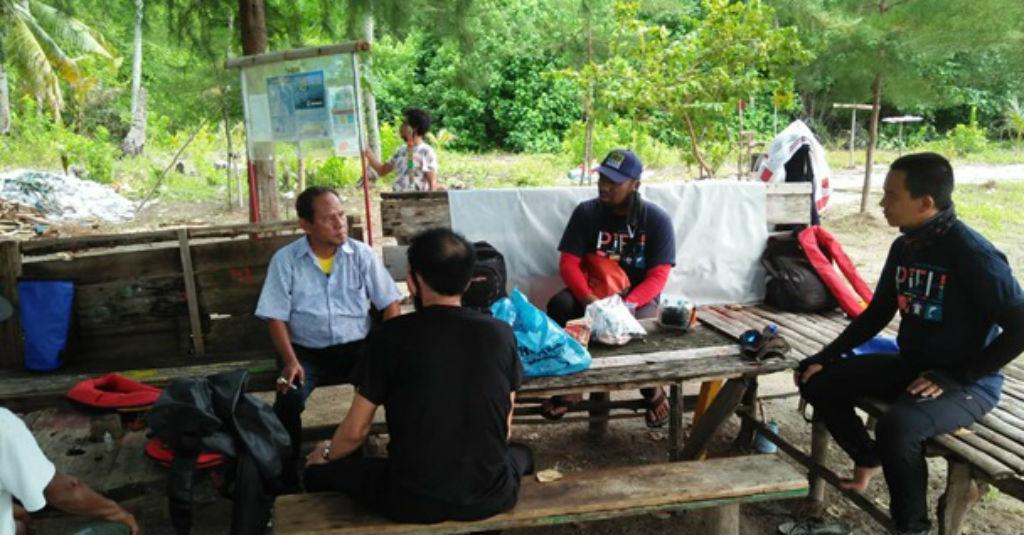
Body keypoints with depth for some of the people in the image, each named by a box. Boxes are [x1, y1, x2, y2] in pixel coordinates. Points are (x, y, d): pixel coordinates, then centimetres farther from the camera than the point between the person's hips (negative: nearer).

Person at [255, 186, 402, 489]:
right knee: (289, 399, -30)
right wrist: (290, 361, -19)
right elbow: (276, 317, -3)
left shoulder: (362, 254, 1)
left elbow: (390, 304, 2)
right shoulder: (285, 260, -1)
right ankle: (288, 477, -9)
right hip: (306, 350, -1)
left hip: (356, 346, 1)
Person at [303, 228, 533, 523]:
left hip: (412, 501, -2)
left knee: (321, 470, 25)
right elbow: (505, 429, 8)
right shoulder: (501, 333, -3)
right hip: (490, 497, 2)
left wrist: (325, 455, 22)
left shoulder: (392, 335, -9)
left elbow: (354, 431, -2)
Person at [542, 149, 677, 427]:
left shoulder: (657, 219, -8)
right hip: (593, 292, 2)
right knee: (559, 305, -29)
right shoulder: (586, 212, -3)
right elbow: (568, 262, -8)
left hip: (638, 296, -2)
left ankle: (652, 390, -4)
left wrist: (627, 304, -32)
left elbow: (658, 276, -13)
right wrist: (588, 298, -28)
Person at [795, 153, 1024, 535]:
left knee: (897, 427, -35)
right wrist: (824, 358, 3)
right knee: (817, 381, 1)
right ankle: (867, 457, 25)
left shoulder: (972, 254, -23)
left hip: (968, 382, -8)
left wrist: (956, 376, -24)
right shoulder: (904, 247, 1)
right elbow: (876, 314, 10)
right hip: (910, 365, 8)